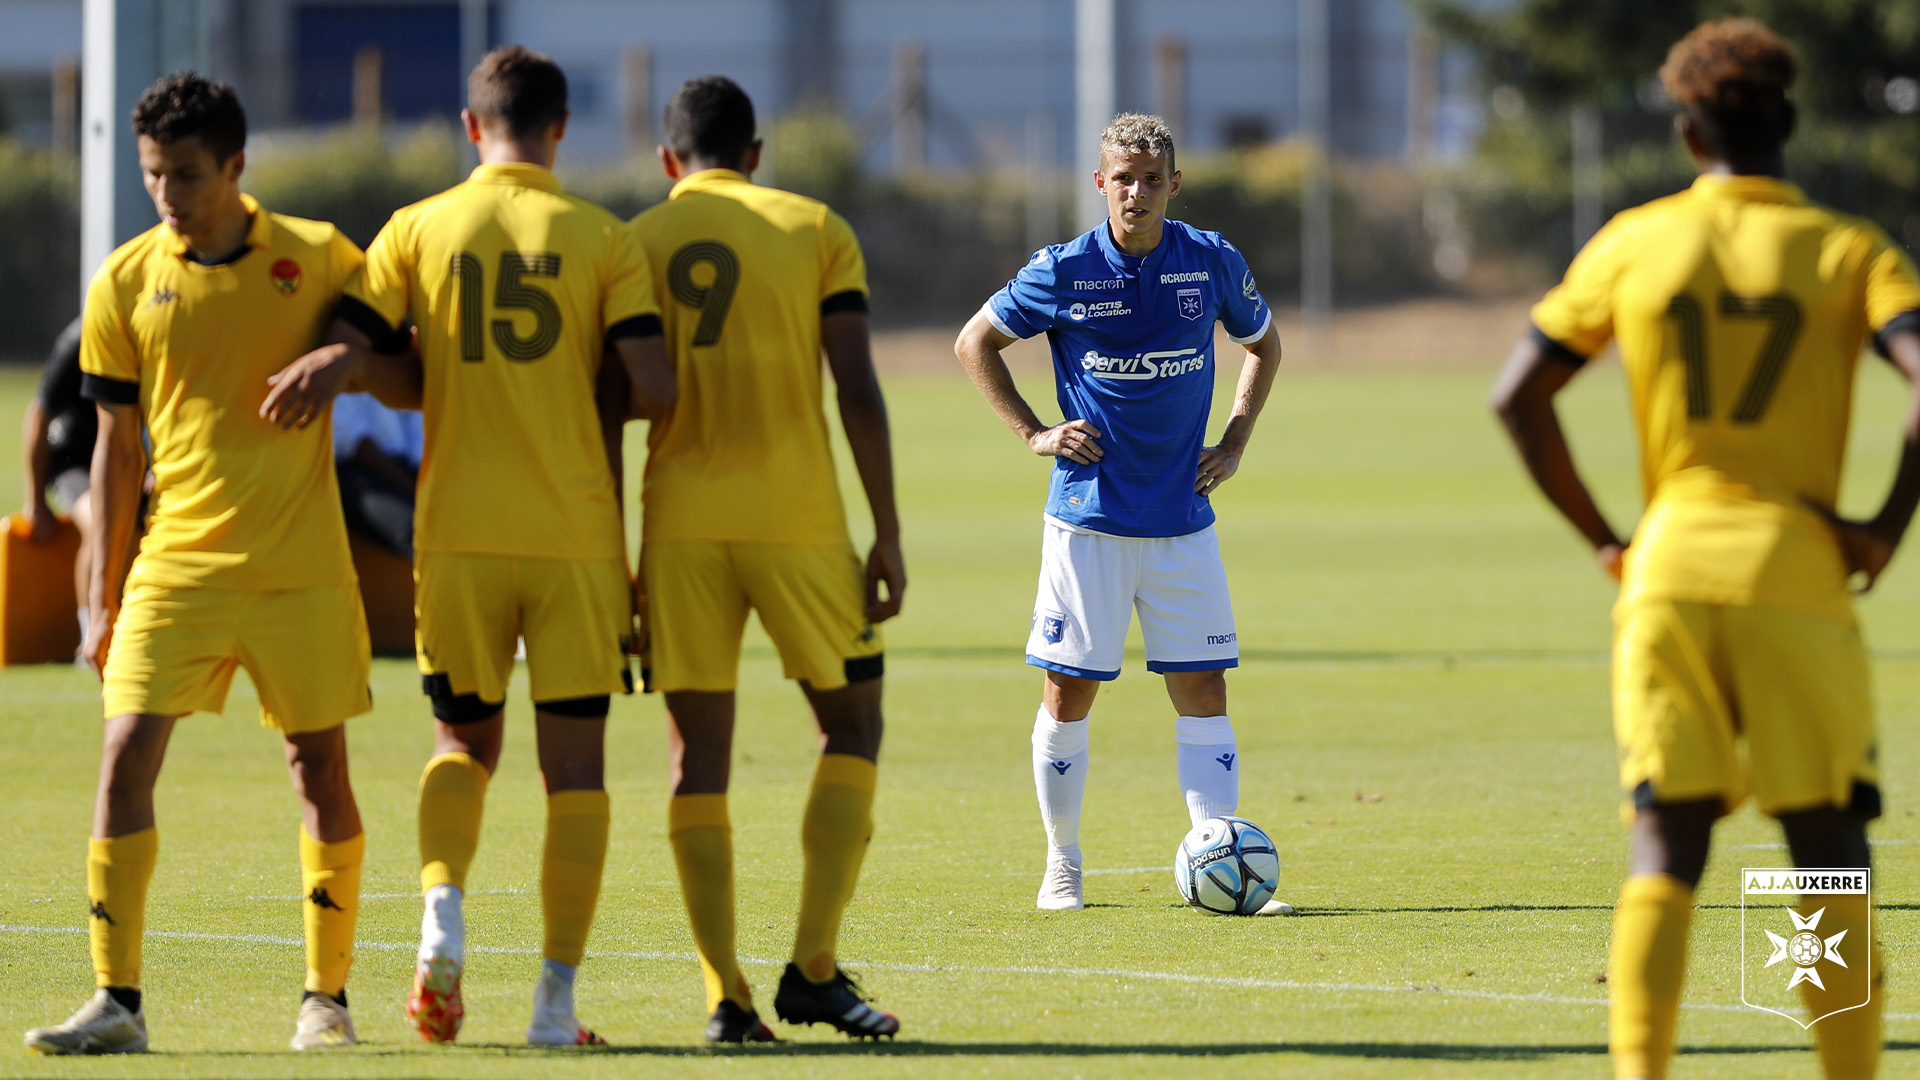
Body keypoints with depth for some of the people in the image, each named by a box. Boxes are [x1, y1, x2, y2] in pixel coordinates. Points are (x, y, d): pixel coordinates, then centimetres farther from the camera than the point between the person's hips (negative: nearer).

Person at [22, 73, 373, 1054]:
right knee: (126, 754, -11)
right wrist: (102, 598, 8)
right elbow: (118, 449, 9)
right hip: (175, 564, 1)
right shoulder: (126, 284, 3)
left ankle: (327, 994, 17)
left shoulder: (319, 260, -1)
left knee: (319, 763, 3)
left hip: (301, 567, -1)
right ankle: (117, 1001, -9)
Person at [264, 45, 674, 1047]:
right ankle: (557, 994, 0)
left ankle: (442, 908, -9)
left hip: (457, 531, 1)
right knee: (574, 759, 5)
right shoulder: (604, 239, 0)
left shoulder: (416, 231, 3)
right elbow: (653, 388, -5)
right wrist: (585, 399, 10)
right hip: (577, 532, -1)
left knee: (464, 739, 18)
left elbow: (357, 361, -5)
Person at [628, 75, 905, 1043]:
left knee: (699, 755, 5)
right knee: (851, 727, 13)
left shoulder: (633, 245, 8)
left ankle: (724, 997, -2)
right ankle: (814, 968, 2)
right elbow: (858, 390, -2)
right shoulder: (817, 232, 5)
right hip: (797, 518, -1)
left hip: (679, 525, 1)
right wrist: (888, 538, 0)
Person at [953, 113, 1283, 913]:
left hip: (1183, 518, 2)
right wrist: (1033, 433, -1)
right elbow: (975, 342, 8)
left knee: (1202, 688, -2)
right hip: (1089, 516, -2)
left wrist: (1235, 441, 9)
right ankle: (1061, 867, 14)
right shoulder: (1064, 273, -6)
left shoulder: (1213, 263, 1)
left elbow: (1263, 343, 20)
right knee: (1069, 690, 0)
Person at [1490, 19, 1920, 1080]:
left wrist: (1602, 539, 11)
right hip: (1797, 569, -2)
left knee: (1665, 856, 0)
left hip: (1667, 566, 2)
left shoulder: (1632, 244, 9)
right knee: (1829, 860, 6)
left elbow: (1519, 394, 6)